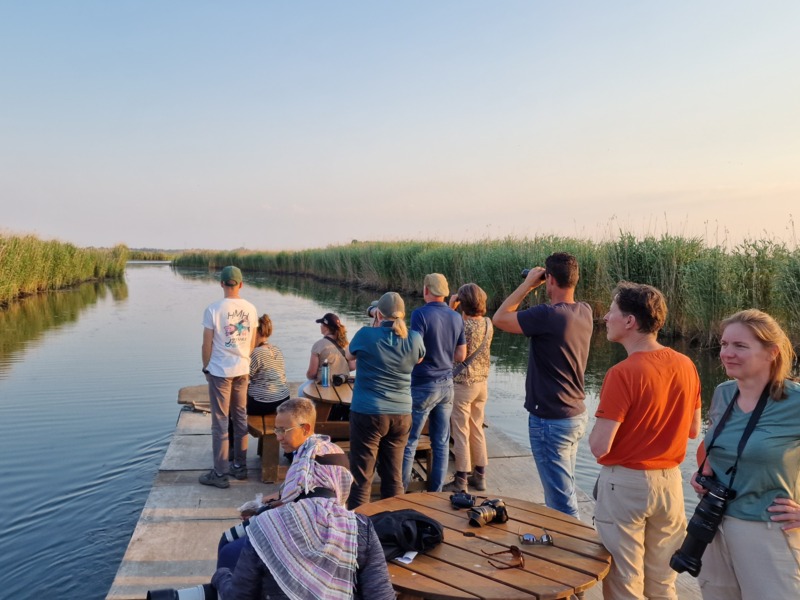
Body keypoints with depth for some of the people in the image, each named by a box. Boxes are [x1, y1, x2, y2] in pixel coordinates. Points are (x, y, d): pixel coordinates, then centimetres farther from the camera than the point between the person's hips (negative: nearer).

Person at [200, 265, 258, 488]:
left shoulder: (213, 309, -13)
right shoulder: (250, 309, 0)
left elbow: (207, 345, -9)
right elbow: (252, 343, 8)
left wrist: (206, 367, 6)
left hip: (220, 371, -4)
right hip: (242, 370, 4)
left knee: (220, 422, 2)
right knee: (241, 418, 14)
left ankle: (219, 473, 9)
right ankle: (240, 466, 23)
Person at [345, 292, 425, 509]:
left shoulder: (366, 335, -11)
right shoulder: (414, 339, -4)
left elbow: (349, 355, 10)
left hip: (368, 412, -3)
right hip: (401, 414, 4)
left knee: (362, 476, 4)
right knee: (394, 475, 14)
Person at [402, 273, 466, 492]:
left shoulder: (421, 314, -14)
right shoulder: (456, 317, 4)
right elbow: (461, 356, 9)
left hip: (423, 385, -5)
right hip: (446, 384, 6)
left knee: (409, 442, 5)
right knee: (441, 443, 11)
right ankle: (436, 492, 18)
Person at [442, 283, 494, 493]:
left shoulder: (463, 326, -21)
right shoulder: (488, 323, 0)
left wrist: (450, 308, -8)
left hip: (462, 384, -7)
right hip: (482, 382, 7)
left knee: (461, 433, 2)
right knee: (477, 429, 17)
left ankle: (461, 481, 10)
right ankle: (480, 475, 26)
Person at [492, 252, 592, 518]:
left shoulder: (547, 315, -25)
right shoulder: (585, 312, -1)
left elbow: (499, 319, -16)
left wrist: (528, 284, -10)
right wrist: (533, 286, 7)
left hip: (550, 420, -9)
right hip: (577, 415, 9)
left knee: (561, 501, 1)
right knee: (563, 490, 23)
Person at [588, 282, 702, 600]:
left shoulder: (623, 373, -21)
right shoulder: (686, 365, -2)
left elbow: (599, 446, -21)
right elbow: (693, 430, 10)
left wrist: (596, 431, -1)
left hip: (626, 483, -6)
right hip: (670, 481, 6)